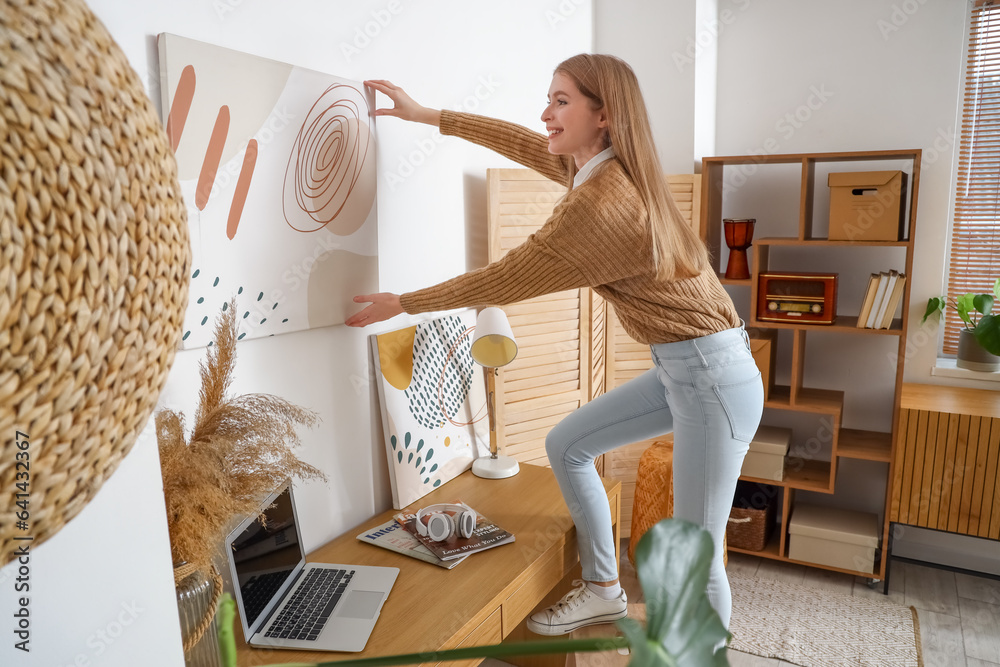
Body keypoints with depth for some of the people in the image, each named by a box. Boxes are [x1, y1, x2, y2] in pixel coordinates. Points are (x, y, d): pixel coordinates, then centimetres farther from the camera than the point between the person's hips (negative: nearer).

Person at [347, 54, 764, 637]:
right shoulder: (604, 170, 4)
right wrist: (426, 115, 22)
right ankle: (603, 589, 30)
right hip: (679, 367, 10)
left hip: (713, 375, -10)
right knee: (566, 446, 14)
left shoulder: (602, 202, -24)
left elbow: (506, 280, -16)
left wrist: (402, 304, -3)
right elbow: (525, 143, 17)